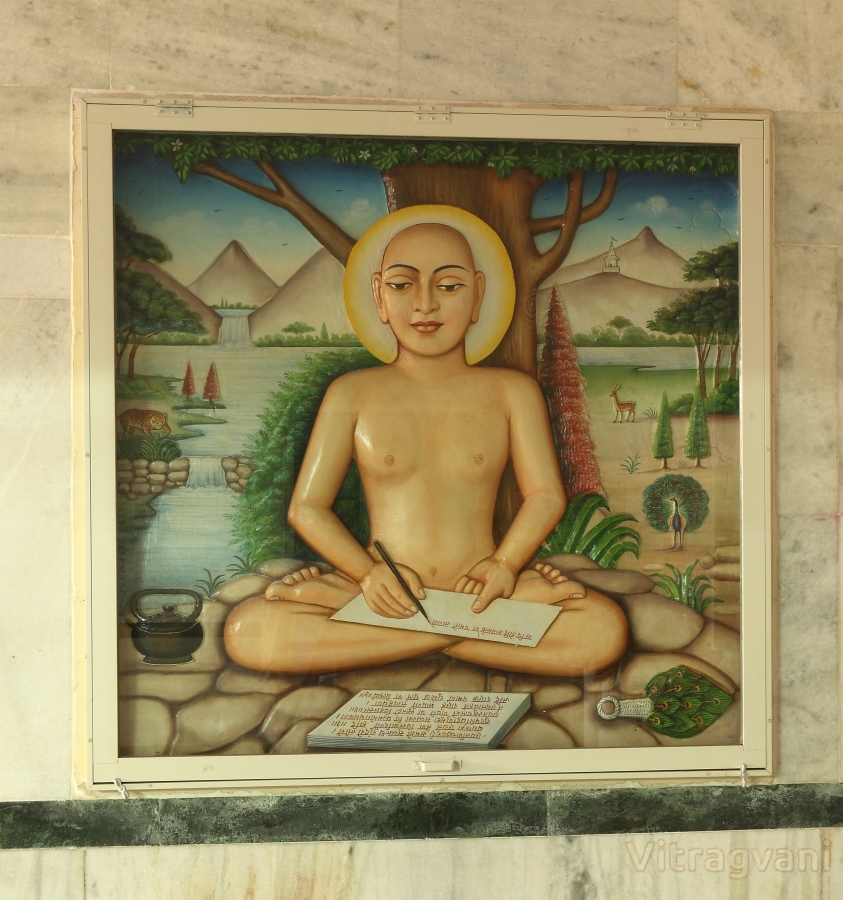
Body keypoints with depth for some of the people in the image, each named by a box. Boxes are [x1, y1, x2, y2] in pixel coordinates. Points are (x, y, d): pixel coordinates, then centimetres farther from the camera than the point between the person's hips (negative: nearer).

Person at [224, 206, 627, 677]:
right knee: (246, 632, -26)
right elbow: (308, 507, 3)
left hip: (477, 592, 0)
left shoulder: (513, 391, 7)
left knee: (606, 629, -27)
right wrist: (369, 572, -14)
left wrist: (505, 565, -17)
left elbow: (547, 495, 2)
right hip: (389, 593, 0)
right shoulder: (352, 393, 6)